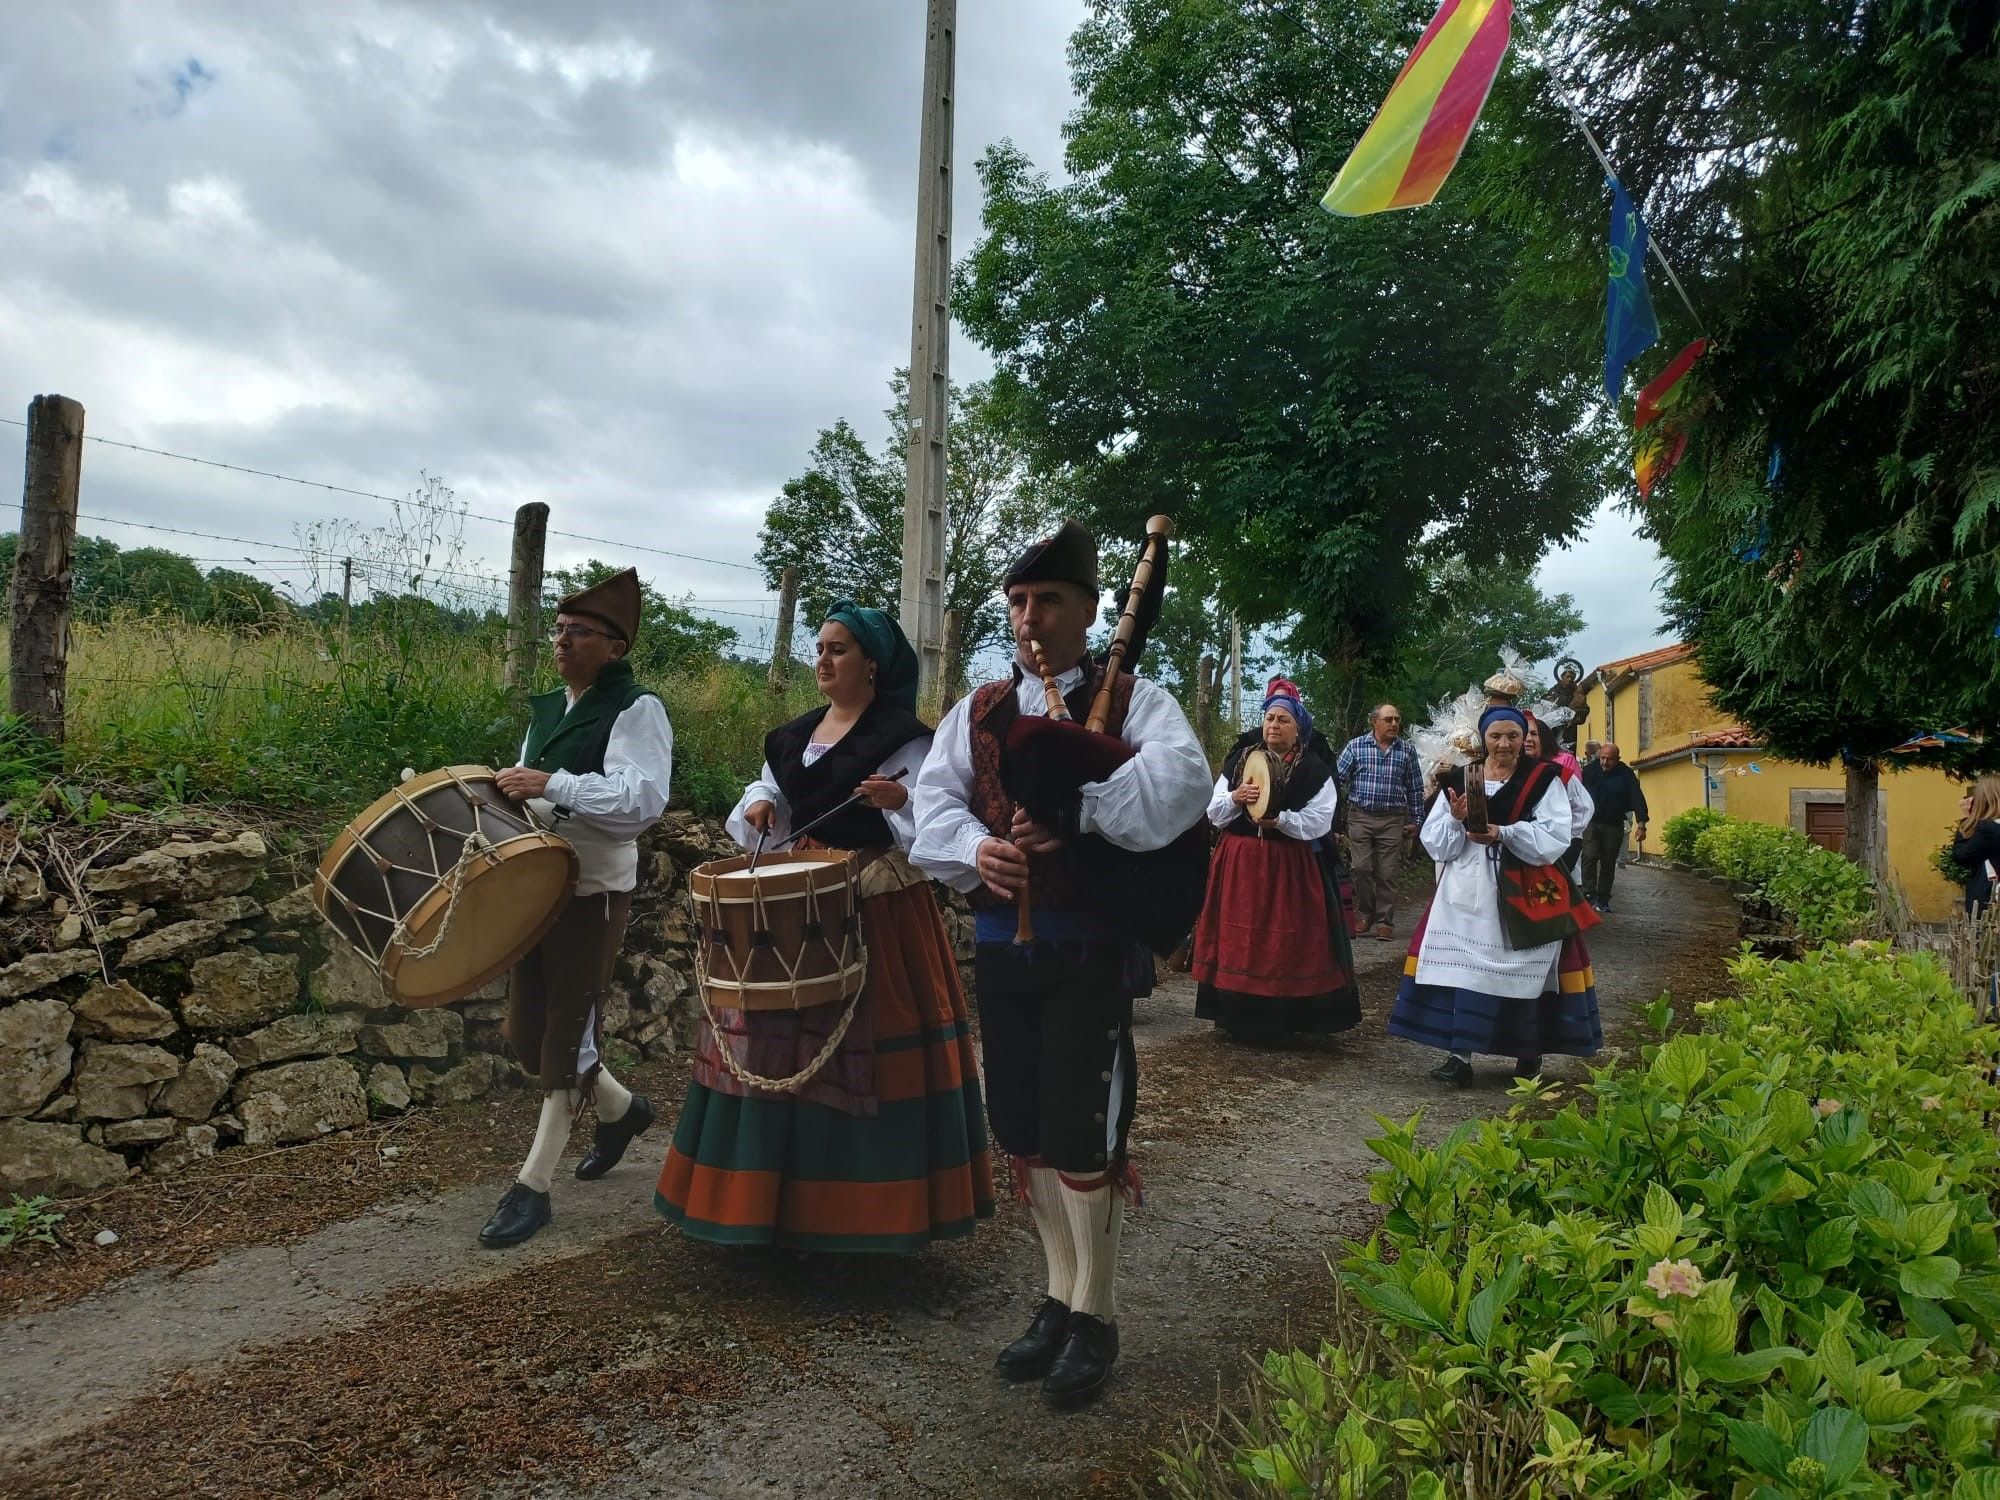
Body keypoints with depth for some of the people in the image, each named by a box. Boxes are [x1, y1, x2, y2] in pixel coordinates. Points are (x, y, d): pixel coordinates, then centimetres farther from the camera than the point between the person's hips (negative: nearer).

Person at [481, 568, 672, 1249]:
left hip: (594, 892, -8)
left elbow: (643, 798, -25)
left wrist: (552, 785, -30)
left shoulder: (636, 710, -12)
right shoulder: (546, 708, 13)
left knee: (568, 1035, 1)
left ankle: (533, 1184, 12)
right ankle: (622, 1108, 37)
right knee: (526, 1033, 14)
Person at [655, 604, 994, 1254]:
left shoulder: (903, 737, -8)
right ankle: (782, 1189, 23)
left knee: (863, 1046, -4)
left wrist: (899, 802, -33)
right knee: (785, 1037, 8)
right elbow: (768, 794, 20)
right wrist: (759, 805, -2)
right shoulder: (795, 735, 13)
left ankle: (866, 1201, 12)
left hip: (881, 908, -6)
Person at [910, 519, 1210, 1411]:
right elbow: (934, 803, 4)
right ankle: (1061, 1297, 31)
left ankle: (1096, 1317, 18)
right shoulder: (979, 713, 11)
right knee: (1024, 1130, 12)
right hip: (1002, 944, 5)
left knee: (1082, 1134, -2)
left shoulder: (1132, 701, -3)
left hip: (1092, 947, -5)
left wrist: (1071, 807, -28)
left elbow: (1179, 784, -21)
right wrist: (976, 848, -16)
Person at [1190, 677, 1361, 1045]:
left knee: (1288, 943, 0)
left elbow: (1320, 821, -10)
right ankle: (1237, 1016, 15)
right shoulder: (1238, 761, 6)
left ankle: (1283, 1019, 11)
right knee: (1238, 941, 5)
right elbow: (1214, 813, 5)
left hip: (1291, 867, -2)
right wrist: (1235, 799, -15)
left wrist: (1280, 819, -23)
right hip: (1239, 864, 3)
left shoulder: (1314, 769, -2)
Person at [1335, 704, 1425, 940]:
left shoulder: (1406, 750, 5)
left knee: (1387, 873, 2)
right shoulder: (1355, 746, 1)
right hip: (1360, 816, -1)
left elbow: (1415, 789, 11)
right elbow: (1338, 778, 0)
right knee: (1362, 868, -4)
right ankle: (1366, 912, 17)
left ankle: (1385, 921, 12)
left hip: (1392, 820, 1)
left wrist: (1415, 820, 9)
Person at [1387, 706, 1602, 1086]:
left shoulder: (1544, 780, 1)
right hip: (1467, 891, 2)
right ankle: (1460, 1055, -2)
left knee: (1524, 972, 3)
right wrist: (1456, 819, -14)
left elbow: (1554, 838, -10)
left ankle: (1530, 1053, 19)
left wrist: (1503, 833, -21)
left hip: (1526, 894, -2)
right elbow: (1435, 842, 5)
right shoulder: (1458, 780, 8)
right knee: (1464, 968, -4)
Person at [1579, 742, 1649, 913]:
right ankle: (1589, 894, -17)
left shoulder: (1626, 775, -6)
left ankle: (1603, 900, 15)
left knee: (1608, 864, 7)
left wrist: (1641, 825, -15)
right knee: (1590, 857, -17)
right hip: (1591, 822, -1)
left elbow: (1637, 798, -9)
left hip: (1614, 826, 1)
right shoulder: (1589, 770, -5)